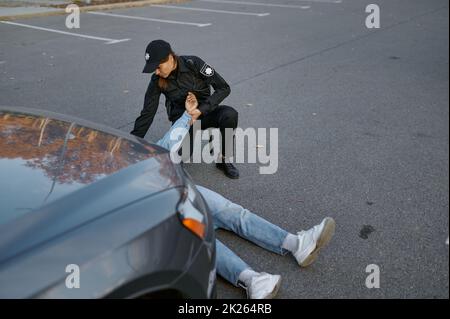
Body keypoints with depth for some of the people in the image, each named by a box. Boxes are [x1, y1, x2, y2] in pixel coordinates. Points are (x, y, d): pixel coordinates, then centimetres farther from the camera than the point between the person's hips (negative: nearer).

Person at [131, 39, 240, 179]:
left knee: (229, 114, -35)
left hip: (205, 110, -1)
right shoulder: (157, 81, -14)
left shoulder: (193, 63, -21)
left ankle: (225, 159, -14)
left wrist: (201, 109, -28)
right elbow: (147, 114, -10)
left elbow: (223, 88, -18)